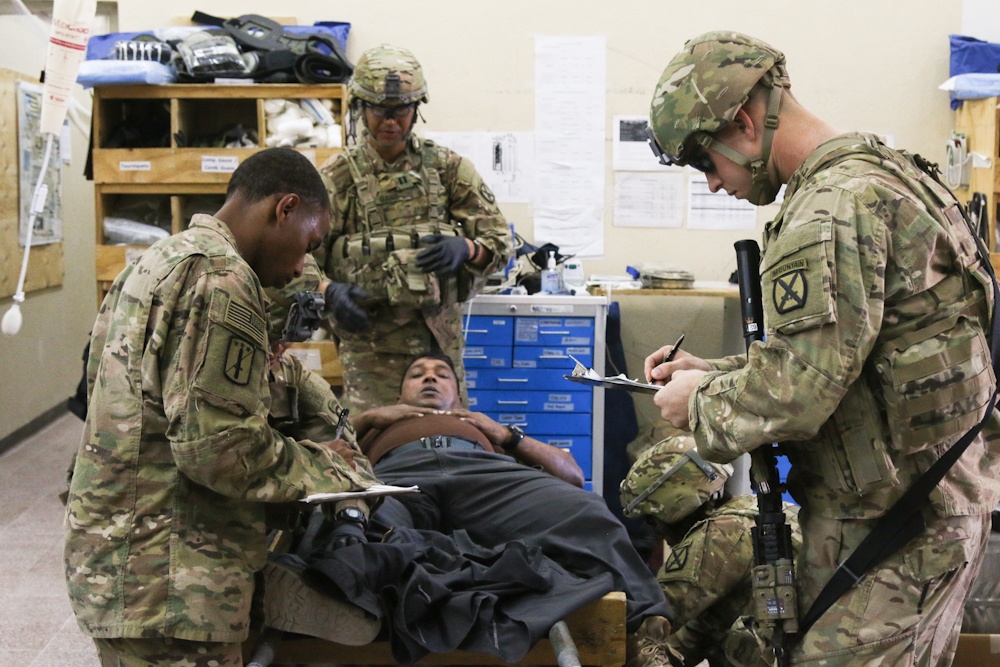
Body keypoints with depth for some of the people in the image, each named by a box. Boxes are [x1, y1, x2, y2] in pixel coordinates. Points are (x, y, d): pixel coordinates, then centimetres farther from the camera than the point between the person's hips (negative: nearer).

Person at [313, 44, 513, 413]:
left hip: (439, 334, 2)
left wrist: (465, 249, -16)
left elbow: (499, 239, 5)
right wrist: (329, 293, -22)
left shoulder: (448, 167, 6)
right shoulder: (336, 177, 2)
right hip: (369, 338, -2)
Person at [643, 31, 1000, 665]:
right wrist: (711, 372, 13)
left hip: (889, 532, -10)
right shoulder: (882, 172, 14)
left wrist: (701, 404, -7)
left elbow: (800, 391, -26)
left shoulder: (836, 208, -20)